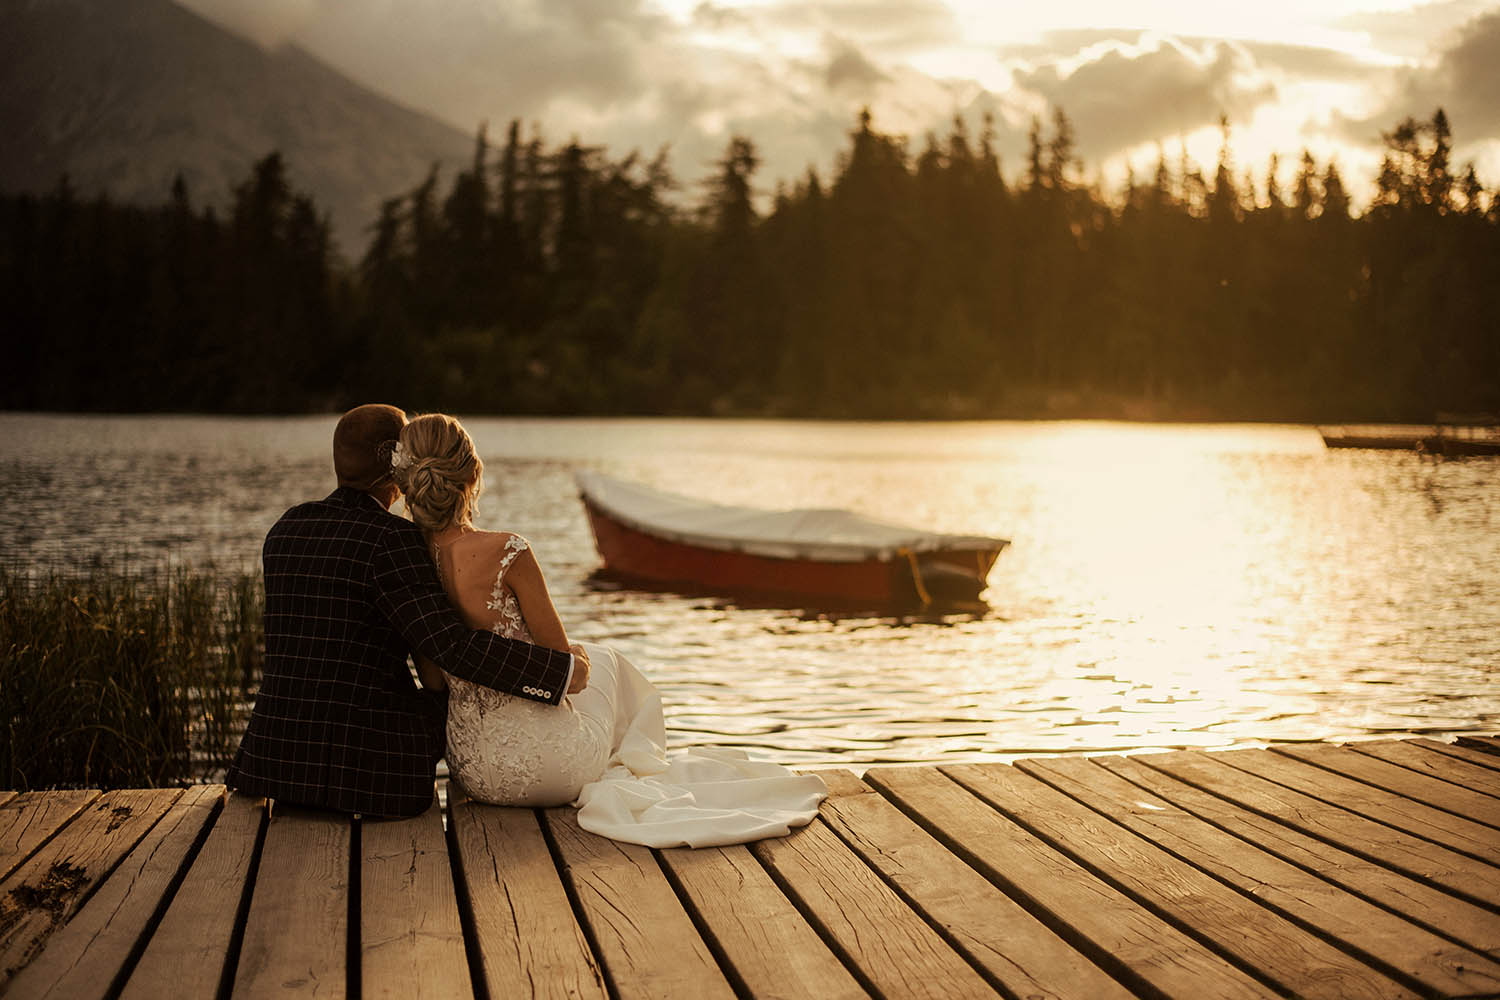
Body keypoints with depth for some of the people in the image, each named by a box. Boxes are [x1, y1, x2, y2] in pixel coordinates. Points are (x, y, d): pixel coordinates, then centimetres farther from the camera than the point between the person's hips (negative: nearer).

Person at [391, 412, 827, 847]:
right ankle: (627, 769, 48)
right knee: (601, 659, 28)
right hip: (547, 766, -5)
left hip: (472, 773, 5)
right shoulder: (505, 552, -23)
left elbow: (434, 681, 3)